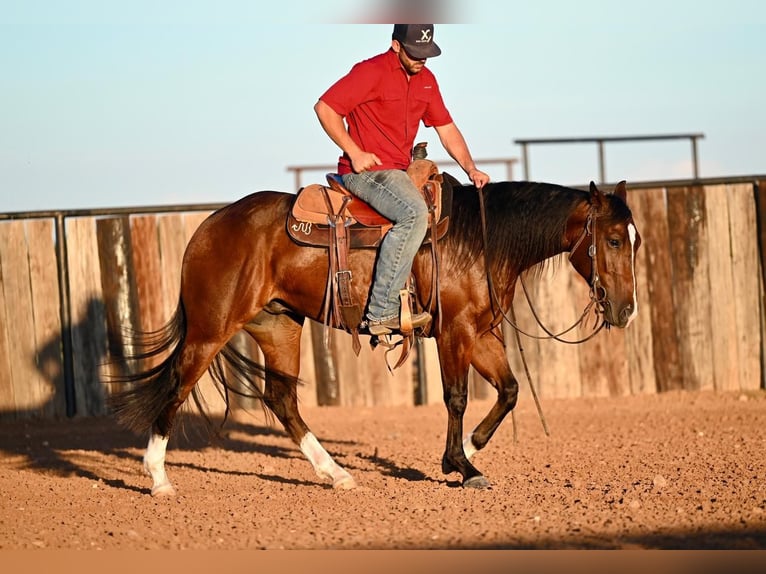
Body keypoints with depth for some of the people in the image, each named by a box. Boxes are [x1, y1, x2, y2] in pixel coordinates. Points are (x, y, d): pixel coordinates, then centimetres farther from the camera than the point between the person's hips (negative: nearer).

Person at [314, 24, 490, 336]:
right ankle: (382, 312, -33)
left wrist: (471, 168, 5)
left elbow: (446, 127, 18)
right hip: (366, 171, -9)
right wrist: (354, 152, -17)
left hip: (399, 172, 9)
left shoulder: (426, 79, 13)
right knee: (415, 213, -32)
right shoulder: (371, 72, -12)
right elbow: (324, 107, -13)